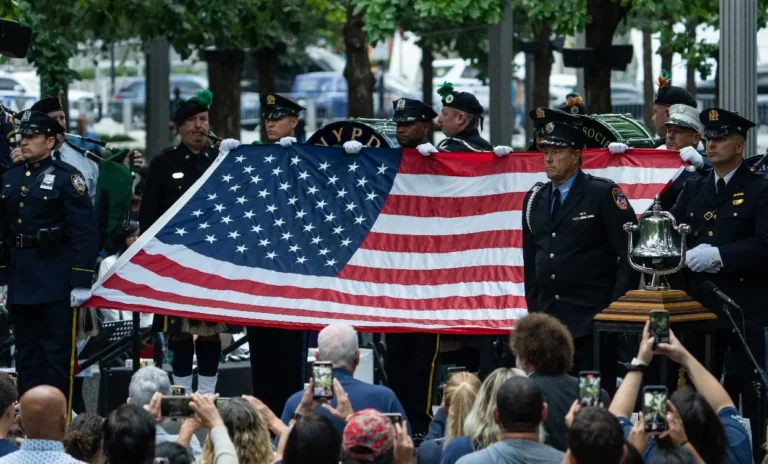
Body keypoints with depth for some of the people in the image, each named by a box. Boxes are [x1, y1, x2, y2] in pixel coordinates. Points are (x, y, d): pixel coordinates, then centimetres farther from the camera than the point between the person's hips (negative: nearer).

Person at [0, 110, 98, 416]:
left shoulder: (66, 178, -7)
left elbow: (85, 232, -11)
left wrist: (81, 282, -15)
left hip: (56, 286, -6)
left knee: (57, 356, -2)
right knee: (27, 357, 11)